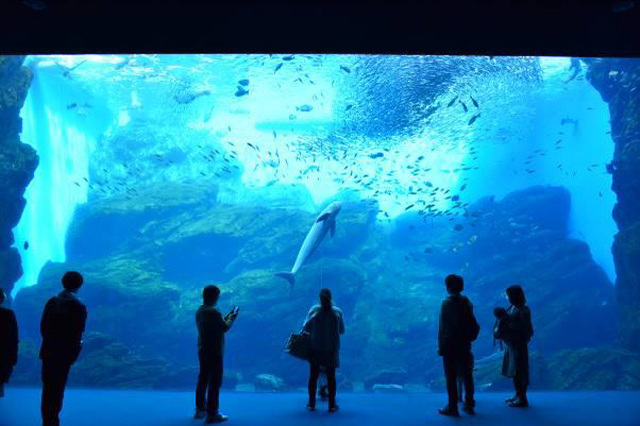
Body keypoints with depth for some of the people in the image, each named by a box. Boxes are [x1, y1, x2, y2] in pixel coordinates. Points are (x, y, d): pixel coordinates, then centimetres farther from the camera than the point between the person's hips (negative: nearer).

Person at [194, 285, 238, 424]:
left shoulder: (199, 311, 9)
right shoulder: (213, 312, -20)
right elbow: (225, 327, -14)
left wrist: (227, 317, 14)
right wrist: (232, 318, 2)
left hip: (203, 350, 9)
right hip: (214, 351, -9)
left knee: (203, 379, 16)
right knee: (215, 381, -2)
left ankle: (200, 409, 25)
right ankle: (212, 414, 1)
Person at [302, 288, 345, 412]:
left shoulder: (314, 310, -10)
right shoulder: (337, 312, -8)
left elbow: (306, 328, -8)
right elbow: (342, 330, 0)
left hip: (316, 349, 0)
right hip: (331, 349, 0)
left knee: (313, 376, 11)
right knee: (331, 377, 9)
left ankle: (311, 404, 18)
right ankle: (332, 405, 14)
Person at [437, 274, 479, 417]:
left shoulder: (447, 303, -13)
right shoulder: (467, 303, 4)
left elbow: (442, 326, -14)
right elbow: (474, 325, 7)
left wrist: (441, 346, -10)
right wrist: (469, 338, 15)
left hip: (450, 346, -6)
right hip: (464, 346, 6)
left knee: (451, 377, 1)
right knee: (467, 375, 13)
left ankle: (452, 407, 5)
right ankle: (469, 405, 22)